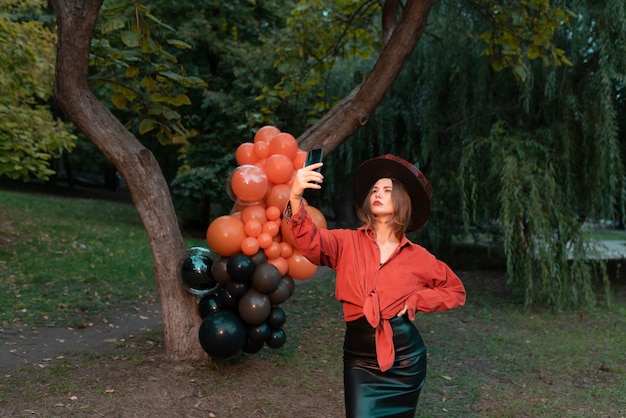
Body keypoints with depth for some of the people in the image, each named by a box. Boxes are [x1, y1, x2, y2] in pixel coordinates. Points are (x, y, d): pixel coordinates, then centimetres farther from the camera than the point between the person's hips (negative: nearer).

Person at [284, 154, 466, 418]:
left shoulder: (417, 257, 0)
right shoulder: (348, 243, -2)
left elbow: (456, 291, 12)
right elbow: (310, 243, -23)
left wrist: (416, 299, -5)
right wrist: (296, 197, -41)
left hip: (405, 359, 1)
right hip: (360, 359, -1)